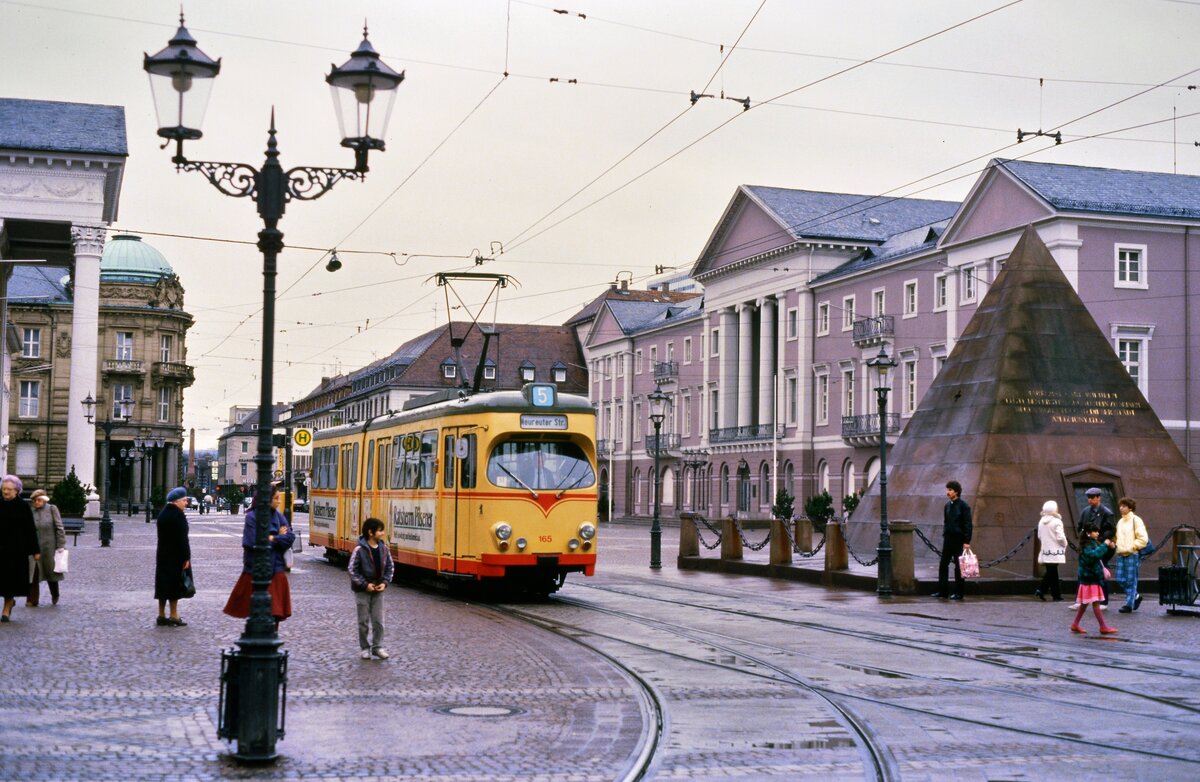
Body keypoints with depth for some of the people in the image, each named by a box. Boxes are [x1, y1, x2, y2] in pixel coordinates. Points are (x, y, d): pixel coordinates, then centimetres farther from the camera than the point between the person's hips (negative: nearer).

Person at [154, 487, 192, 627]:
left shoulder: (162, 514, 11)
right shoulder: (178, 515, -15)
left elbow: (161, 536, 14)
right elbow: (182, 538, -18)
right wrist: (186, 558, -15)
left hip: (162, 555, 8)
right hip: (175, 556, -8)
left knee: (164, 584, 11)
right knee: (174, 584, -2)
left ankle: (161, 616, 14)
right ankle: (173, 616, 1)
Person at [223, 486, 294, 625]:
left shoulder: (279, 516, 7)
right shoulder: (252, 517, -9)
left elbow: (290, 537, -2)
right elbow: (254, 542, -18)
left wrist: (271, 539, -13)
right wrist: (278, 538, -8)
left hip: (276, 568, 4)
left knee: (275, 609, 2)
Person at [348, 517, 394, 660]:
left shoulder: (383, 548, -2)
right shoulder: (360, 549, -16)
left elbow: (390, 567, 7)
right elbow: (352, 570, -13)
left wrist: (385, 582, -5)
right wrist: (365, 584, -16)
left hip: (378, 590, 4)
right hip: (362, 591, -4)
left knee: (378, 620, 5)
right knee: (364, 621, 6)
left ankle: (378, 646, 16)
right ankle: (365, 648, 16)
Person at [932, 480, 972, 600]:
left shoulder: (963, 505, -9)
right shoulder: (947, 506, 11)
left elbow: (968, 524, -12)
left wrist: (967, 541, -16)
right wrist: (944, 535, 13)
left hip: (959, 539, -7)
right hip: (948, 539, 7)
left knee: (959, 566, 0)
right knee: (943, 564, 4)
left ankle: (958, 593, 6)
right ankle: (941, 591, 9)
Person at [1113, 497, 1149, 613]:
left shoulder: (1136, 520, -5)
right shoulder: (1120, 521, 16)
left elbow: (1143, 538, -9)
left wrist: (1132, 547, -14)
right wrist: (1115, 544, 9)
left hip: (1132, 554, -7)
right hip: (1121, 554, 7)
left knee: (1130, 580, -3)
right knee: (1119, 579, 3)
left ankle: (1129, 605, 3)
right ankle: (1136, 596, 23)